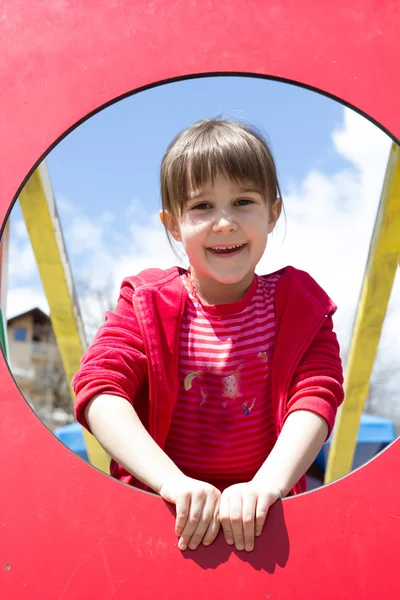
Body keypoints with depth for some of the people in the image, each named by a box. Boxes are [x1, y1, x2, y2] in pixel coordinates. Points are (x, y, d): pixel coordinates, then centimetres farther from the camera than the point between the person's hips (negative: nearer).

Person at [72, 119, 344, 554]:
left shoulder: (299, 304, 5)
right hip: (160, 509, 0)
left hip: (261, 516, 0)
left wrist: (268, 484, -25)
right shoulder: (146, 302, 3)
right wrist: (173, 481, -24)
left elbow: (316, 396, -7)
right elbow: (100, 390, -10)